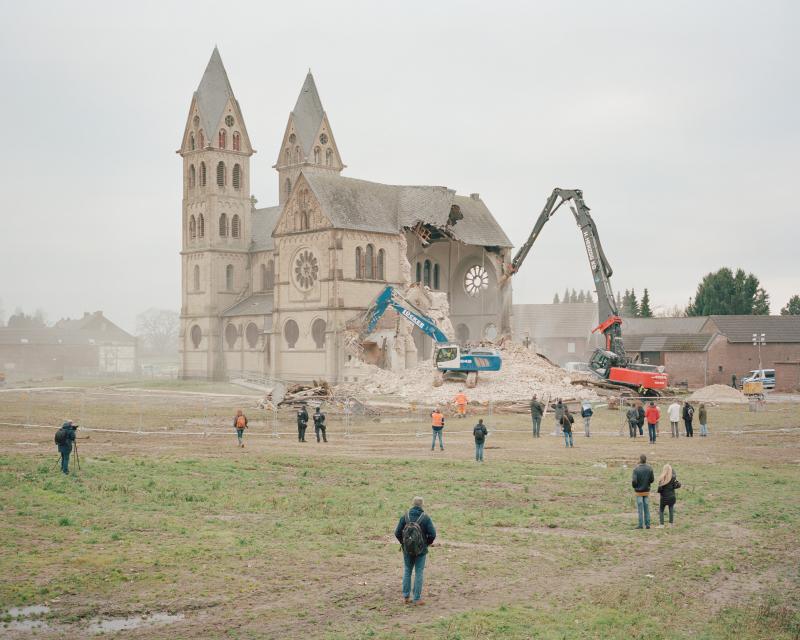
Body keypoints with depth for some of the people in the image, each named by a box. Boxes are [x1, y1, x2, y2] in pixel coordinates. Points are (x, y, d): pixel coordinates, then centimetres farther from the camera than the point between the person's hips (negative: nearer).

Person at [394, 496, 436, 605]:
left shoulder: (405, 516, -3)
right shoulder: (425, 517, -9)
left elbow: (397, 532, -4)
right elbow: (432, 534, -13)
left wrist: (403, 543, 12)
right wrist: (427, 543, 6)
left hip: (407, 549, 2)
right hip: (421, 550, -2)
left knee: (407, 571, 15)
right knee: (418, 573, 5)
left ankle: (406, 596, 17)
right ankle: (417, 598, 7)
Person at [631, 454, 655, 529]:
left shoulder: (636, 469, -15)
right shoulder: (649, 468, -6)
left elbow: (634, 481, -18)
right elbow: (652, 480, -2)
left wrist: (633, 486, 3)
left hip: (639, 491, -3)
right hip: (647, 491, 3)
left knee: (640, 509, 2)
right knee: (647, 508, 10)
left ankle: (641, 525, 2)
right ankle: (647, 524, 10)